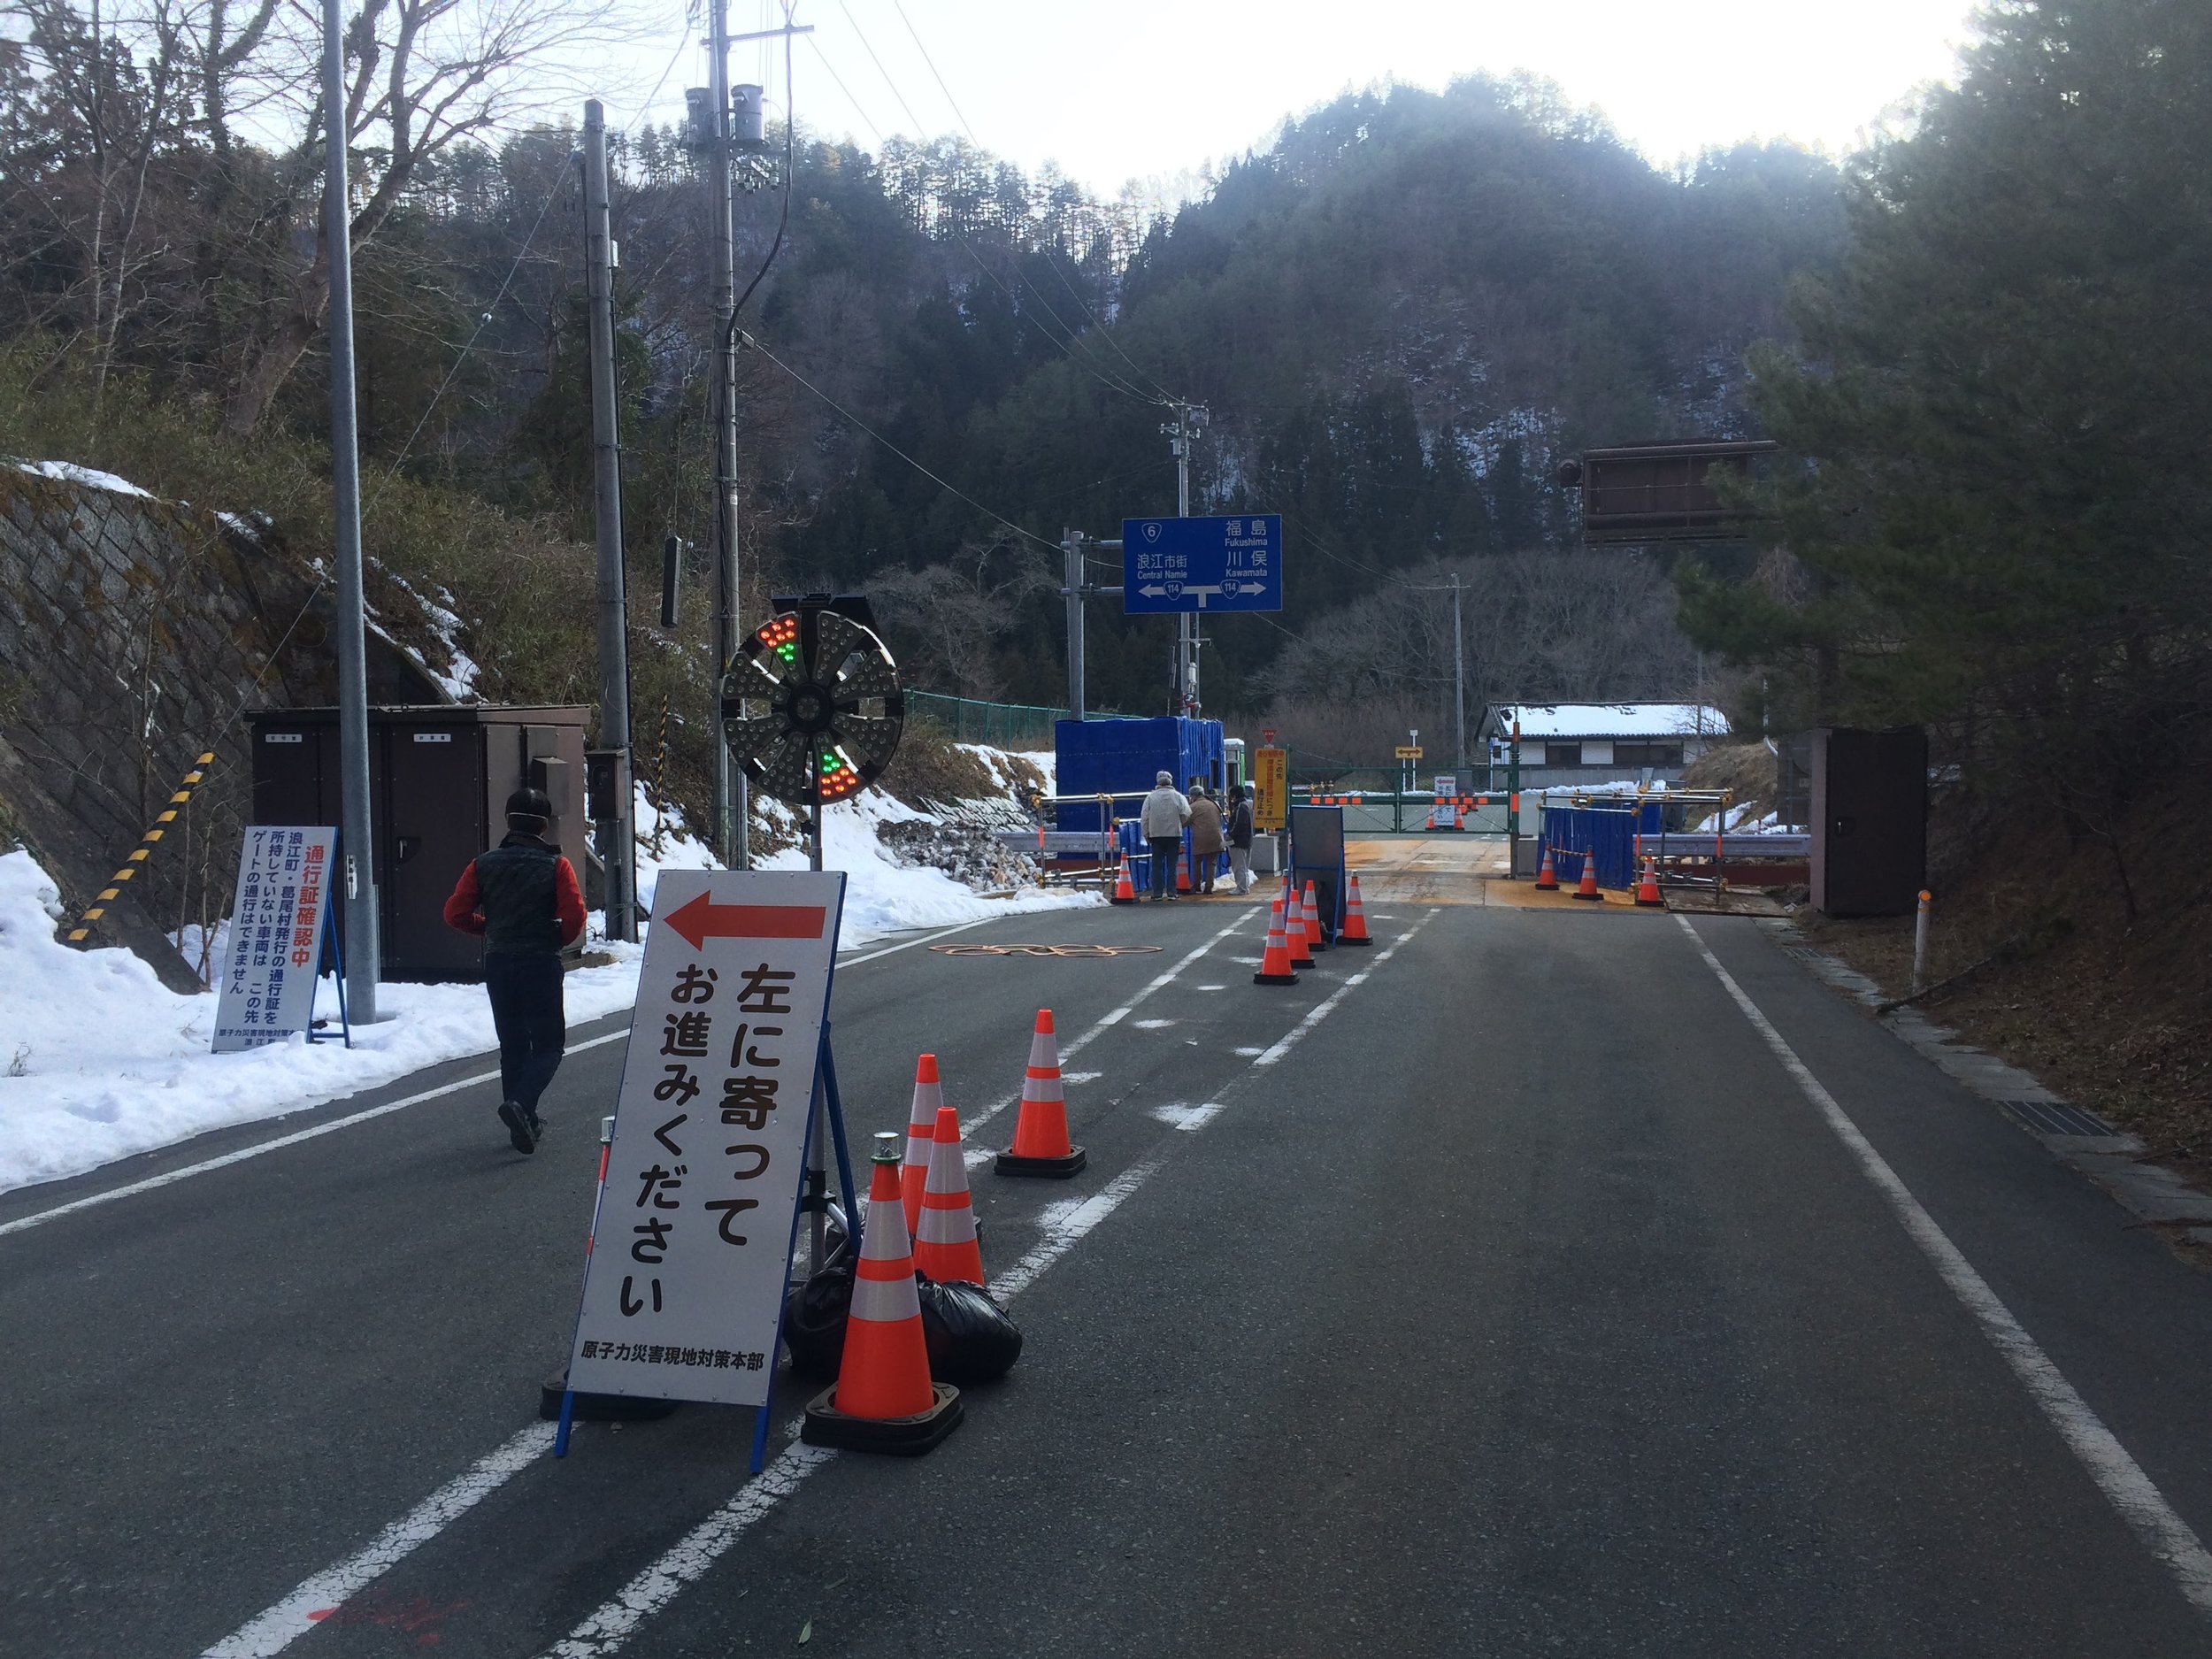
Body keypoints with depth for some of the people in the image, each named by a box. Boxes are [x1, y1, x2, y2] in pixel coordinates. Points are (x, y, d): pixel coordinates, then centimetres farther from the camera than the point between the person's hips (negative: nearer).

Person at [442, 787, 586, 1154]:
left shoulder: (484, 864, 3)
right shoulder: (556, 865, -7)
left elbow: (455, 913, 0)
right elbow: (574, 916, -17)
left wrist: (492, 929, 15)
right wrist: (558, 940, 3)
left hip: (498, 964, 4)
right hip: (541, 964, -4)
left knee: (512, 1045, 14)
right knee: (549, 1044, 3)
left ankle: (524, 1124, 16)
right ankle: (520, 1104, -21)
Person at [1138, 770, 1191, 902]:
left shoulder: (1151, 797, -1)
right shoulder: (1178, 796, -1)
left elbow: (1144, 818, -1)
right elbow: (1186, 815, -6)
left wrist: (1146, 835, 7)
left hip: (1156, 835, 0)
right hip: (1174, 835, 0)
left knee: (1157, 865, 6)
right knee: (1172, 865, 6)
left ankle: (1157, 893, 3)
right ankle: (1171, 892, 4)